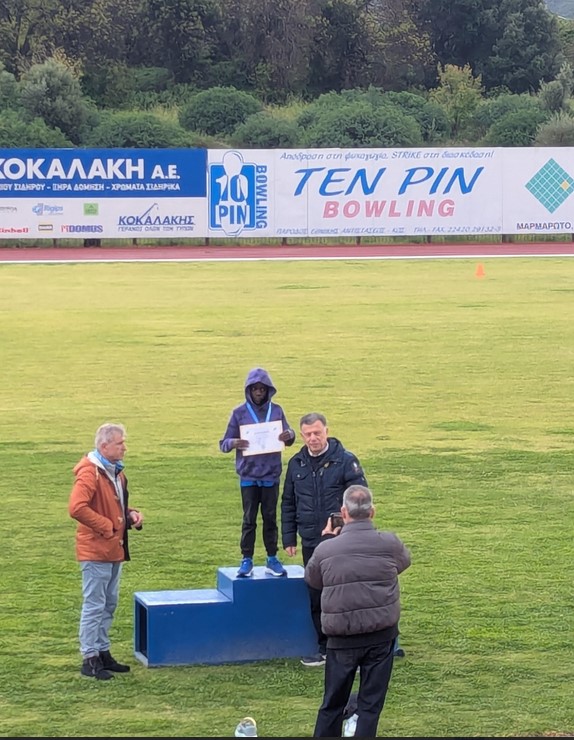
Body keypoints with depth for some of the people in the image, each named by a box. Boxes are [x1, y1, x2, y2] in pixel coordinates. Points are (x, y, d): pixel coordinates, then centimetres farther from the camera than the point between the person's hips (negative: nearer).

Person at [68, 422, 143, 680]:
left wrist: (131, 514, 5)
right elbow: (77, 508, -28)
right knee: (94, 605, -5)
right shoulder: (90, 473, -18)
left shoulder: (115, 472, 13)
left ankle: (103, 652, 25)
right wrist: (107, 527, -21)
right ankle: (90, 659, 0)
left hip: (114, 549, 9)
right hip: (95, 550, -9)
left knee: (108, 605, 16)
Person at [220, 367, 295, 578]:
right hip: (248, 476, -1)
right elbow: (224, 444, 0)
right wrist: (234, 443, -23)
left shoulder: (276, 410, 3)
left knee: (270, 518, 9)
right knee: (249, 519, 3)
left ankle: (272, 559, 16)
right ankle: (246, 560, 10)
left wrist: (289, 436, -15)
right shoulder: (239, 412, -1)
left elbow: (288, 437, 10)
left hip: (271, 475, 1)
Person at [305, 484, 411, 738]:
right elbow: (404, 561, 17)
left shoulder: (325, 550, -7)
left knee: (333, 703, 14)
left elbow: (311, 579, 13)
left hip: (341, 638, 0)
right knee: (370, 703, 6)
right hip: (381, 636, 0)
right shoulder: (390, 544, -7)